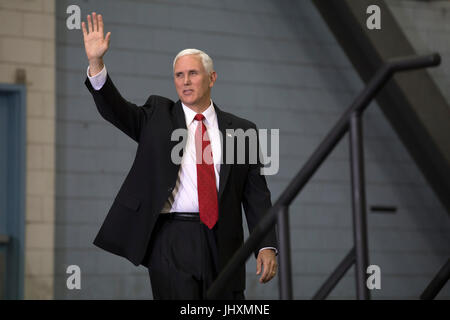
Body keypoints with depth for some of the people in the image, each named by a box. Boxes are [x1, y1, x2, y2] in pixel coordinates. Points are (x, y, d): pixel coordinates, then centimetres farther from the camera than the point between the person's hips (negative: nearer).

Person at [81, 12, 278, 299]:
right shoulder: (157, 116, 11)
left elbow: (257, 194, 7)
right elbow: (114, 109, -4)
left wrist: (267, 246, -2)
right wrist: (96, 62, -19)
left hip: (223, 248, 2)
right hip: (172, 243, -1)